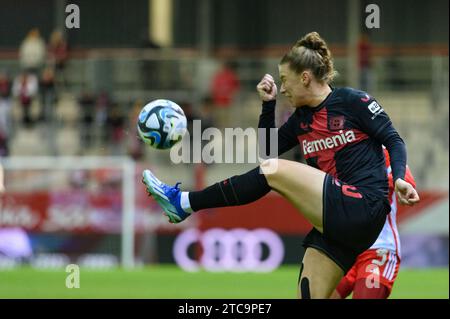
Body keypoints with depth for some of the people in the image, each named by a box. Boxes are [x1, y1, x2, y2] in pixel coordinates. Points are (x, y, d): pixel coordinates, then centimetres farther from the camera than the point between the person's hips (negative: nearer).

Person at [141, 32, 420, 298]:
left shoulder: (353, 101, -2)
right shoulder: (302, 119, 18)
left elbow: (393, 140, -2)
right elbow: (268, 148, 26)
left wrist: (398, 178, -18)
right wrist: (268, 104, 15)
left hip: (363, 208, -8)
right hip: (337, 225, 8)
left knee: (272, 171, -13)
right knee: (308, 294, 1)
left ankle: (185, 203, -4)